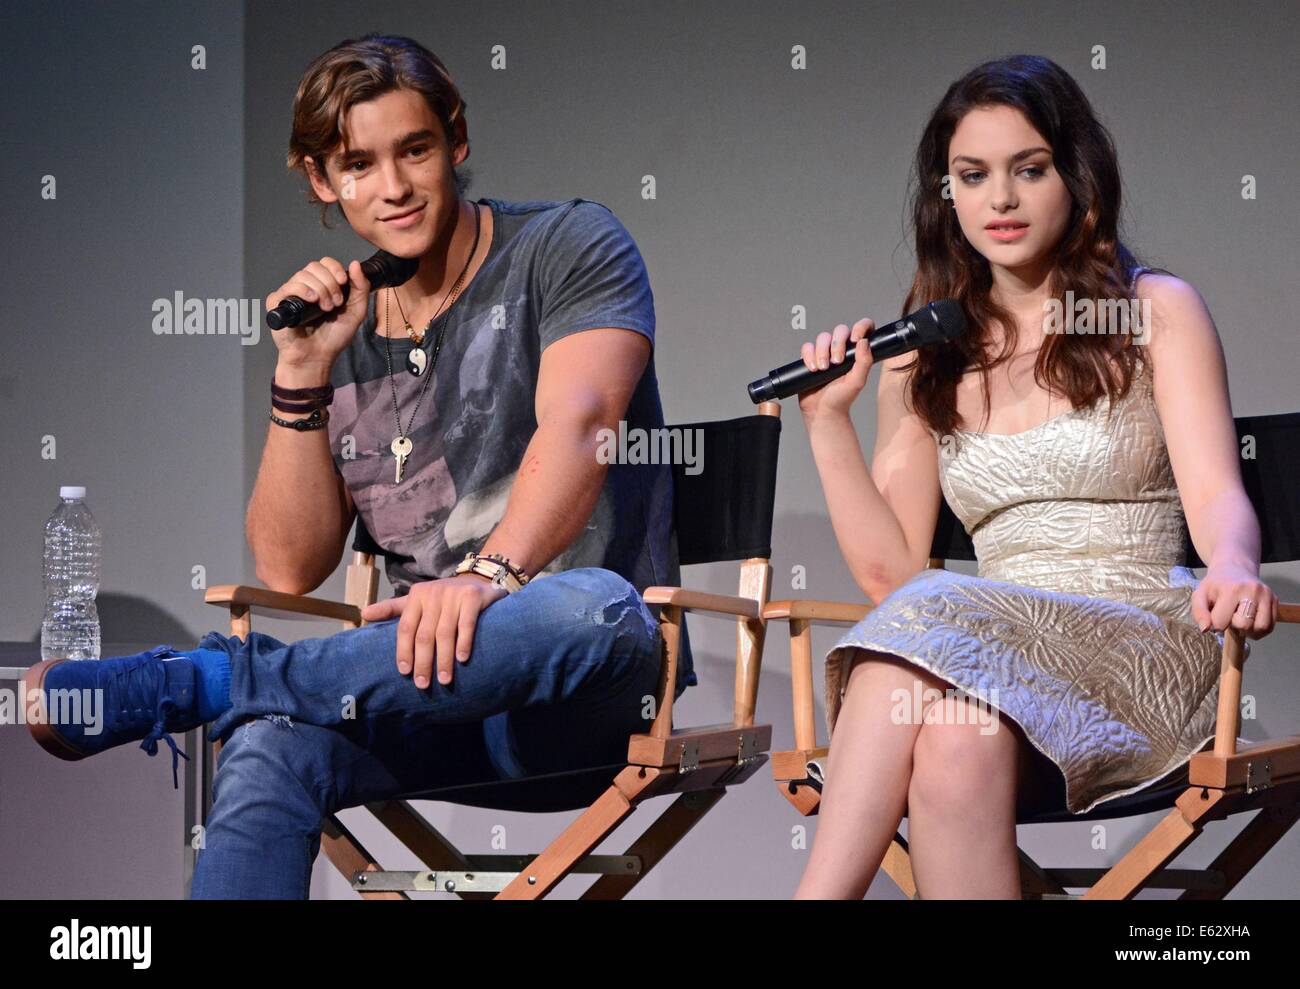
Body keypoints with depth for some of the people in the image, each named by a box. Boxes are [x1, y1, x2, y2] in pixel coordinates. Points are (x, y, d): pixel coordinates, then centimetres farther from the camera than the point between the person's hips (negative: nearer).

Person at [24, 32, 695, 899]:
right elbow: (290, 570, 10)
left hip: (583, 703, -3)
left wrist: (488, 575, -36)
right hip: (433, 703, 3)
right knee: (269, 746, -32)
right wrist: (302, 372, -2)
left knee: (595, 606, -41)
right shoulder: (344, 330, 15)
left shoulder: (567, 245, 3)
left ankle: (190, 682, -33)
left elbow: (577, 426, -17)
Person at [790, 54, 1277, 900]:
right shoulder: (923, 359, 19)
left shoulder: (1157, 310, 10)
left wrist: (1233, 573, -30)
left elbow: (1215, 491, -6)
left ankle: (819, 892, -38)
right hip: (993, 654, 3)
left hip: (1145, 643, -3)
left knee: (942, 626, -35)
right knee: (956, 741, -36)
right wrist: (829, 419, 2)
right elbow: (892, 572, 13)